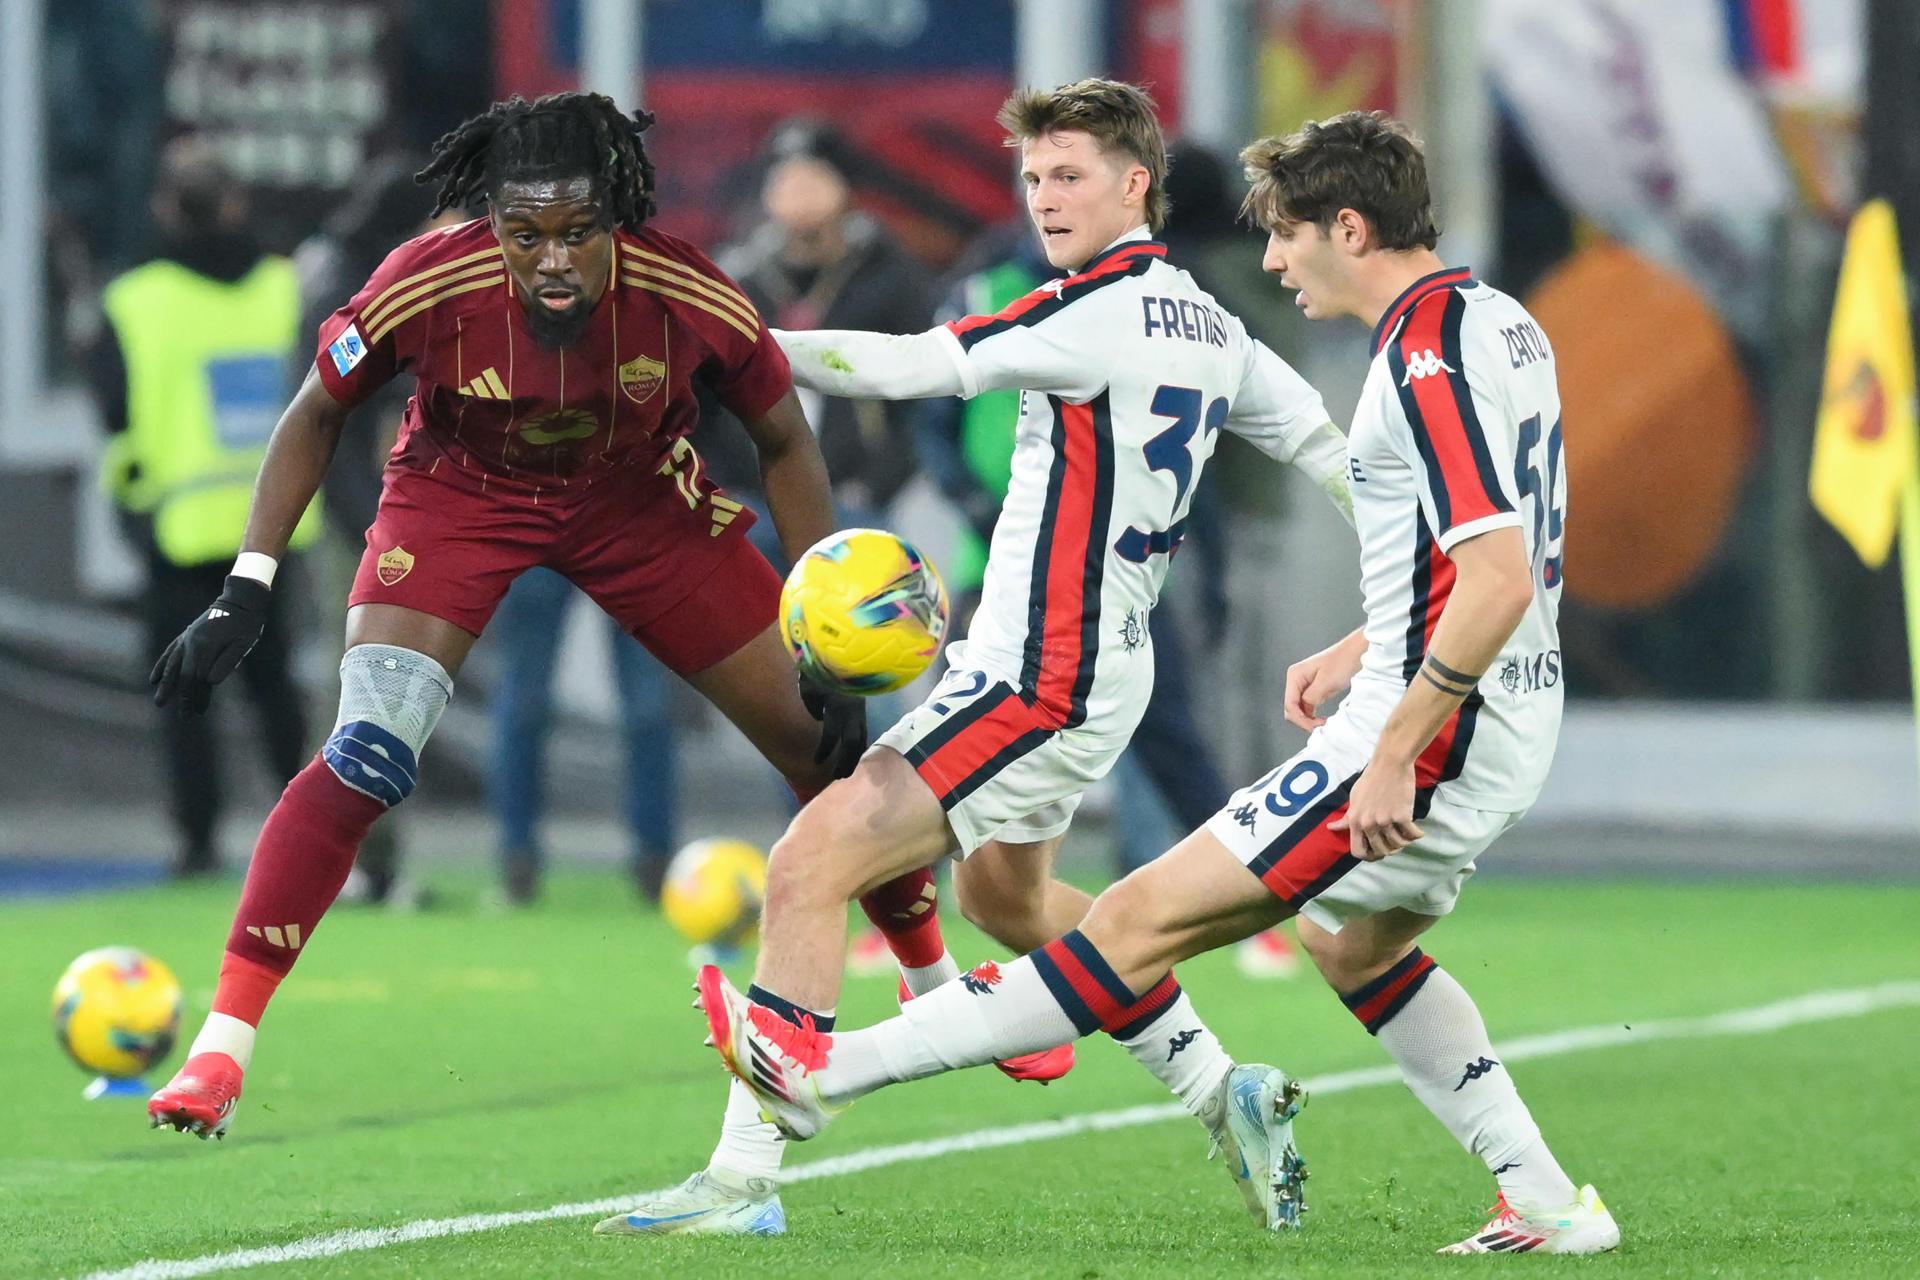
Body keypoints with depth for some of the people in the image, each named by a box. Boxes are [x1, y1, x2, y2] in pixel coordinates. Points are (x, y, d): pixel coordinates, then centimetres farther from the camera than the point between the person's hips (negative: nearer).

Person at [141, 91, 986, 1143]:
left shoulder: (689, 298, -29)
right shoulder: (428, 287, -31)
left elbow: (783, 443, -10)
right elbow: (316, 415, -12)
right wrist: (245, 592, -18)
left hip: (637, 498, 2)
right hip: (458, 494, -2)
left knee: (824, 742, 2)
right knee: (363, 761, -23)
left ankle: (940, 987, 28)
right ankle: (219, 1049, -17)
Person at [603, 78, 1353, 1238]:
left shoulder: (1104, 310, -17)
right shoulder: (1210, 328, 10)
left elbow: (916, 366, -21)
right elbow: (1332, 452, 19)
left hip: (1039, 683, -10)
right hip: (1102, 667, 10)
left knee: (809, 868, -14)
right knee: (1007, 898, 33)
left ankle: (749, 1175, -17)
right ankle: (1224, 1094, 38)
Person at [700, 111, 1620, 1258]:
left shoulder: (1429, 361, -20)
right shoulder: (1497, 323, 12)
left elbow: (1499, 578, -28)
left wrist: (1397, 754, -24)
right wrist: (1367, 649, 21)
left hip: (1437, 739, -10)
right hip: (1514, 726, 10)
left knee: (1144, 919, -8)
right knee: (1360, 947, 32)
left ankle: (831, 1071, -6)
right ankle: (1548, 1205, 30)